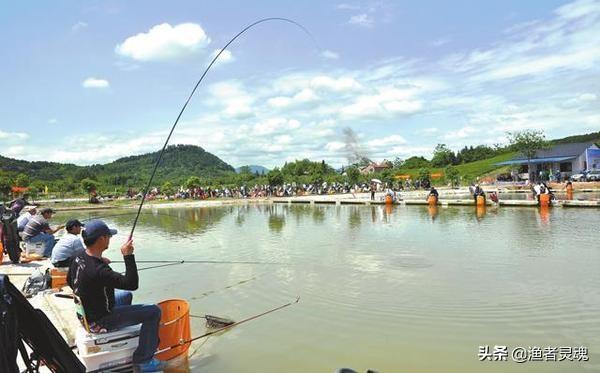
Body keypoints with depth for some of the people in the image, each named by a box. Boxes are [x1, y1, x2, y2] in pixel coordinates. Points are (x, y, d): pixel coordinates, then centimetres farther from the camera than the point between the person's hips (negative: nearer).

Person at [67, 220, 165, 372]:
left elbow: (70, 281, 13)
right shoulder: (99, 271, -35)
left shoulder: (79, 257, -6)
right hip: (99, 321, -9)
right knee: (154, 311, -10)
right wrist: (128, 256, -32)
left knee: (126, 295, 31)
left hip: (86, 313, 9)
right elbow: (132, 284, -35)